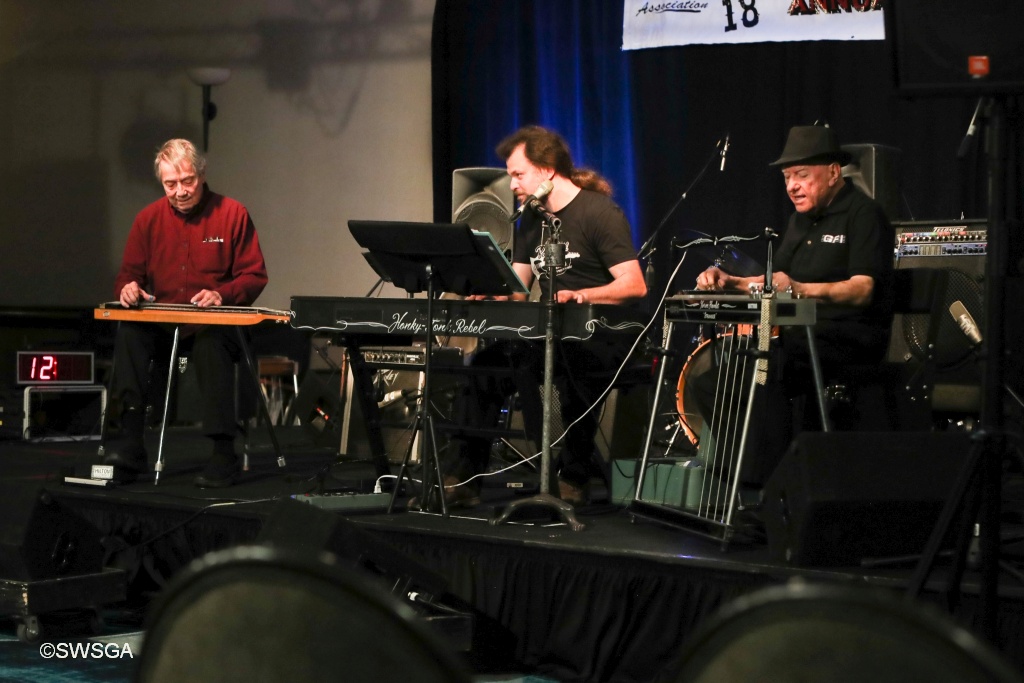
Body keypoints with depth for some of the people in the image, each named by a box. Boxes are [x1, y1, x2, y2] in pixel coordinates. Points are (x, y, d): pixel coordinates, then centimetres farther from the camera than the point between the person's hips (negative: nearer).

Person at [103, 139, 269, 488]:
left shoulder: (232, 214, -1)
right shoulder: (149, 219, 8)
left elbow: (255, 276, -2)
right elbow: (128, 274, 12)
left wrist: (221, 294, -21)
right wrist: (128, 288, -13)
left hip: (216, 325, -3)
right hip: (162, 325, 3)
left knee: (212, 342, -38)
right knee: (129, 332, -28)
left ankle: (223, 453, -35)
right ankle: (131, 441, -31)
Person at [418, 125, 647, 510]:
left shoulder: (600, 213, -10)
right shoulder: (532, 221, 16)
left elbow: (635, 286, -18)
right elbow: (515, 287, 16)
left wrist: (579, 296, -32)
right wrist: (486, 293, -6)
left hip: (604, 337, -8)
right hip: (550, 336, 8)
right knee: (483, 368, -11)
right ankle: (461, 481, -8)